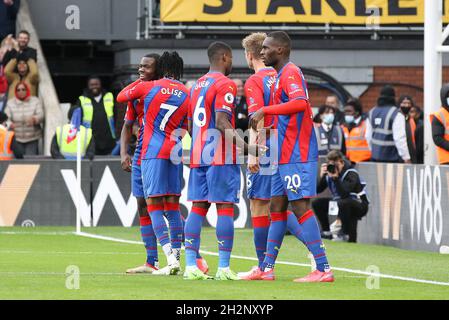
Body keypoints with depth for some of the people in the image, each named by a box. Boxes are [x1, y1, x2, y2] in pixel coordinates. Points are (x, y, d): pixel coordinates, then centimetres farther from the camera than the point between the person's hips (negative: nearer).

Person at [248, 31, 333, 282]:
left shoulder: (290, 73, -12)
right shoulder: (284, 74, 19)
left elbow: (300, 103, -29)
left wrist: (265, 110, -27)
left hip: (297, 156, -10)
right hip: (287, 156, 10)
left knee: (300, 206, -12)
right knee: (277, 208, 12)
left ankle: (324, 269, -13)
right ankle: (267, 269, 17)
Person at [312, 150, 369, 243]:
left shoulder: (351, 174, -23)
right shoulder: (329, 174, -4)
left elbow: (344, 194, -38)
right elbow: (317, 190, -10)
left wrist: (336, 178, -40)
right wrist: (321, 176, -23)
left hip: (360, 205, -7)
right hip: (339, 202, 7)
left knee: (343, 203, -39)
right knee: (316, 203, -3)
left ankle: (345, 234, -21)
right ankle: (326, 231, 6)